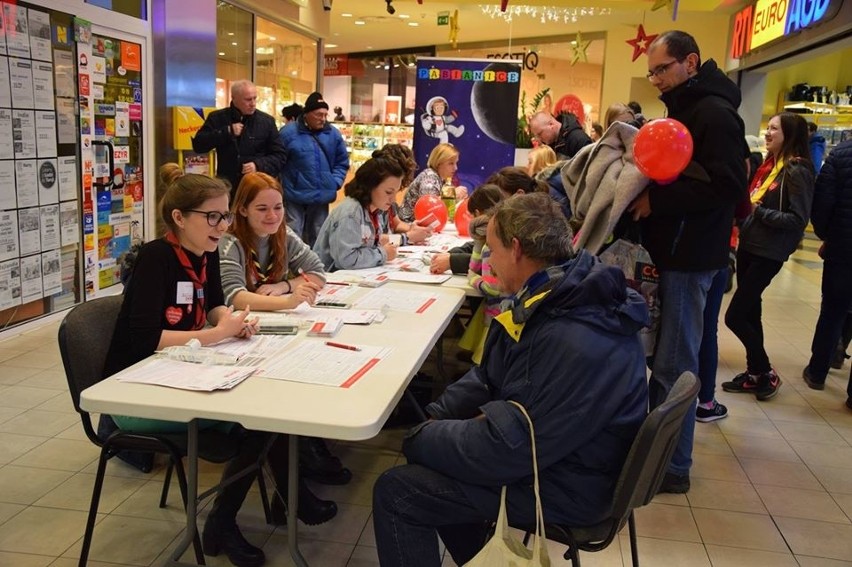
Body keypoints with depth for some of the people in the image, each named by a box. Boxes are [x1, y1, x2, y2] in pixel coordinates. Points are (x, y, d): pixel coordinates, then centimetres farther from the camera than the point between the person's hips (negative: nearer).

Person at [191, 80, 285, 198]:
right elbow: (198, 145, -3)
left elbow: (279, 156, 4)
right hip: (226, 189, 0)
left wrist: (259, 165, -15)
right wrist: (227, 132, -13)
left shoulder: (267, 121, 3)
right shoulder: (217, 118, 4)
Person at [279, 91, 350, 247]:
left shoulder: (333, 134, 6)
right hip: (294, 196, -4)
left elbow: (342, 162, 14)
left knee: (317, 237, 13)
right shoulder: (289, 132, -6)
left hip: (322, 197, 4)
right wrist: (281, 186, -5)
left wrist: (335, 182, 1)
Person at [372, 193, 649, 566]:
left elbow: (514, 448, -28)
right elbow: (488, 376, 8)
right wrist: (434, 418, -5)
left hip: (562, 488, -9)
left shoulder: (576, 343, -33)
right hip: (543, 448, 9)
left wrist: (421, 439, -15)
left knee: (396, 493, -10)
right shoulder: (554, 295, -1)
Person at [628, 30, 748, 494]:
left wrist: (656, 200, -20)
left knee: (674, 365, -4)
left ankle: (673, 467, 8)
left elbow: (727, 186, -23)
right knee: (664, 355, 14)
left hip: (690, 256, -10)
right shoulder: (685, 110, 18)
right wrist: (645, 187, 4)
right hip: (671, 249, 10)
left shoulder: (714, 112, -13)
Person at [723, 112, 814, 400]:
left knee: (735, 316, -7)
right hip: (748, 246, 8)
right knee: (749, 313, 13)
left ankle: (767, 373, 10)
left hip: (768, 253, -8)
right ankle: (754, 373, 24)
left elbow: (798, 220, -17)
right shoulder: (768, 165, 11)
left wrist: (759, 212, -20)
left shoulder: (797, 171, -12)